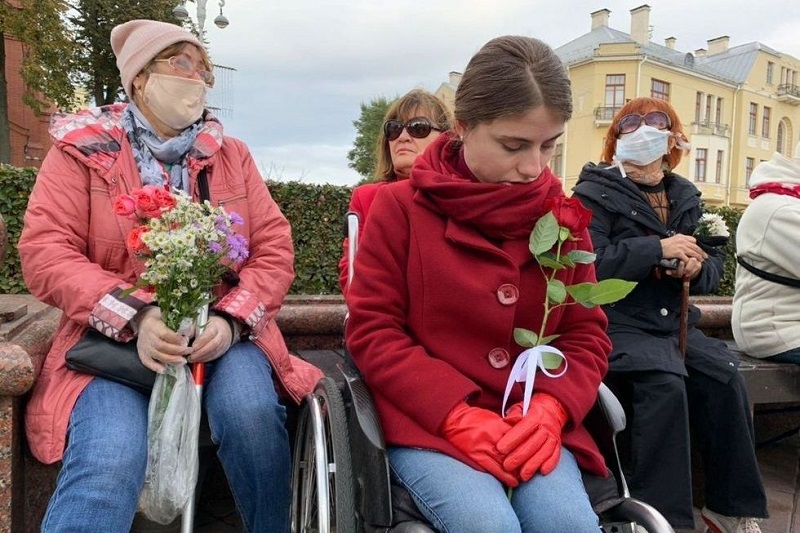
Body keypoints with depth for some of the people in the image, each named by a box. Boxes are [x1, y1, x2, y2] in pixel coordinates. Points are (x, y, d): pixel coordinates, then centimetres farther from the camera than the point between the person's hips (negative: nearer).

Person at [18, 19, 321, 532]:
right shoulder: (83, 149, 5)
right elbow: (44, 254, -4)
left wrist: (231, 320, -14)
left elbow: (275, 249, 4)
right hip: (116, 338, -1)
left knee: (250, 412, -29)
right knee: (109, 463, -28)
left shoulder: (232, 155, 12)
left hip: (220, 332, 2)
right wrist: (136, 316, -19)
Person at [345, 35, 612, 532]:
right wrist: (459, 416, -17)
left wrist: (550, 408, -13)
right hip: (428, 424, -2)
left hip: (534, 425, 3)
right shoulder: (400, 207, -4)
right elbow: (372, 331, -6)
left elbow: (587, 334, 7)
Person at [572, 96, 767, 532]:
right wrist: (658, 249, -19)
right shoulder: (595, 191, -4)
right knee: (666, 381, -29)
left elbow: (713, 263, 15)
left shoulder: (685, 196, 16)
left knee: (723, 374, -17)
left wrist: (697, 268, -9)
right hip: (613, 323, -6)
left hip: (672, 323, 6)